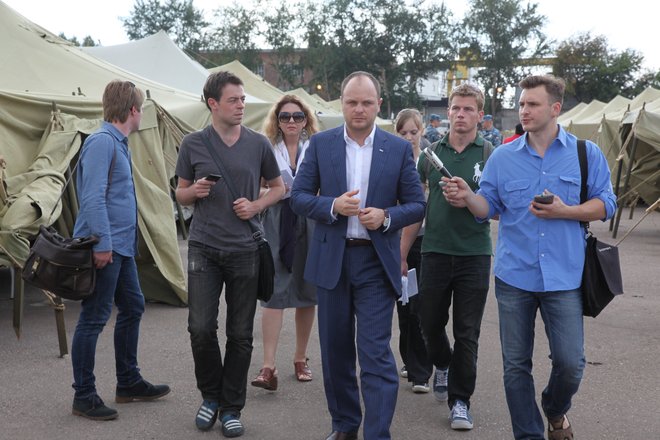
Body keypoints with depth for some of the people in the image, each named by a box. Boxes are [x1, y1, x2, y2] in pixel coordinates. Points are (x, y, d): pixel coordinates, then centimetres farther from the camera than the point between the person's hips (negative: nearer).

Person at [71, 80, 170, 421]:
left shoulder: (118, 142, 15)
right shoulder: (102, 141, -15)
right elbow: (93, 197, -22)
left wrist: (115, 243, 19)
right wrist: (102, 244, -24)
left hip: (121, 246, 10)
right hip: (104, 247, -10)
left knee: (132, 307, 17)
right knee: (93, 319, -3)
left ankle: (128, 383, 28)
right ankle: (84, 397, 6)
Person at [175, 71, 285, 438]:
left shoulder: (258, 144, 3)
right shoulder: (194, 144, 2)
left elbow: (278, 187, 13)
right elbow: (181, 193, 11)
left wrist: (256, 206, -6)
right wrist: (194, 191, -12)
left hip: (245, 249, 1)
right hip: (204, 248, 0)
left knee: (241, 334, 4)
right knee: (201, 328, -5)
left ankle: (231, 408, 18)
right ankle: (211, 396, 19)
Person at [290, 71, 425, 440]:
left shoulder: (400, 149, 1)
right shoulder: (321, 144, 3)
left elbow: (417, 205, 2)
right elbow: (299, 196, 2)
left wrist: (386, 216, -17)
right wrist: (332, 206, -16)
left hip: (376, 262, -2)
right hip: (331, 260, 2)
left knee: (376, 354, -7)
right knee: (335, 351, 13)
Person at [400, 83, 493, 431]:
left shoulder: (491, 155, -1)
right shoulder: (431, 153, 6)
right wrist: (401, 254, 9)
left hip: (474, 254, -2)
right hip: (435, 251, 3)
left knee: (467, 332, 1)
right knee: (431, 322, 12)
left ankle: (460, 400, 13)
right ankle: (442, 365, 43)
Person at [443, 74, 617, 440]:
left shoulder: (586, 154, 1)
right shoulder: (503, 157, 4)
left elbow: (605, 204, 1)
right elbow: (490, 206, 7)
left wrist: (564, 211, -15)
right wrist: (468, 197, -15)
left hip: (564, 276, -1)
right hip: (514, 276, 2)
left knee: (570, 363, -2)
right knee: (516, 365, 7)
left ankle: (555, 409, 32)